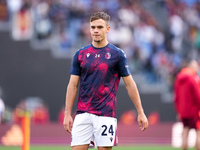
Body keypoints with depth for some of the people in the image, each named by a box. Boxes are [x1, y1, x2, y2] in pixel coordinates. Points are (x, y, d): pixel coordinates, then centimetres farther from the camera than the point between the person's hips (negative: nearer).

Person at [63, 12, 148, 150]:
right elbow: (73, 85, 9)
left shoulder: (117, 54, 2)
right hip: (83, 113, 2)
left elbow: (130, 84, 4)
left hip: (106, 114, -2)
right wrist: (67, 114, 3)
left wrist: (140, 112, 1)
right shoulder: (80, 54, 8)